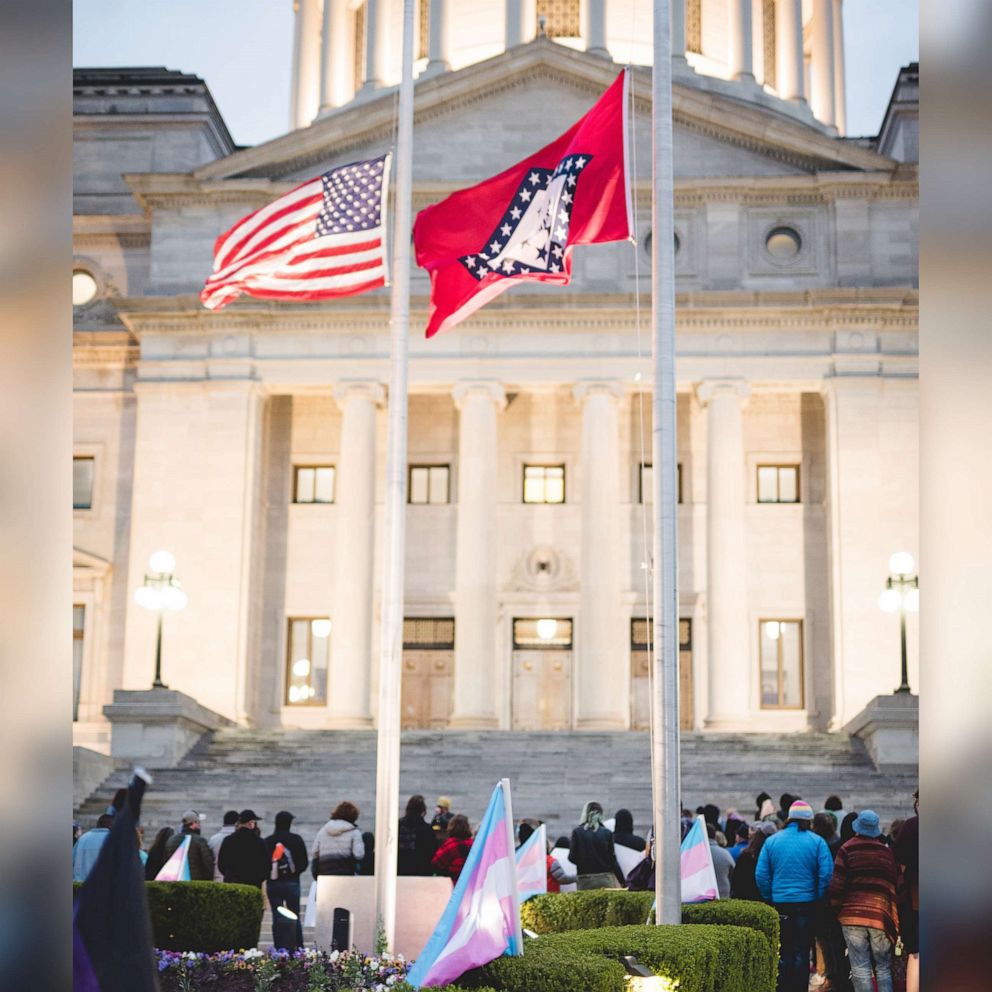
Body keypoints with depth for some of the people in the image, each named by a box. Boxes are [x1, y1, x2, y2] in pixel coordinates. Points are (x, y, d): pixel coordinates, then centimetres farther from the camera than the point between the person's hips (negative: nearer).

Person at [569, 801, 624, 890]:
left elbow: (572, 857, -2)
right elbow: (612, 860, 1)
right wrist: (622, 882, 7)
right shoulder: (607, 833, 2)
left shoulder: (577, 832, -1)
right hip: (605, 878, 1)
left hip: (585, 880, -1)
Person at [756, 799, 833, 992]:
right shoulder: (817, 842, -3)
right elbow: (826, 874, -11)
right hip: (806, 904, -2)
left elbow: (761, 875, 1)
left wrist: (769, 898, 9)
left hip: (780, 904, 2)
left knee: (783, 954, 11)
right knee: (802, 953, 4)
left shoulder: (772, 841, 3)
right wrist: (819, 898, 0)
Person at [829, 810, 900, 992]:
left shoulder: (847, 850, 0)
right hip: (881, 916, 2)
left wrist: (836, 909, 7)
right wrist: (894, 920, 13)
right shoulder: (887, 852, 8)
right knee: (883, 968, 11)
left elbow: (837, 885, -6)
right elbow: (895, 886, 7)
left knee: (860, 969, 0)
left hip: (852, 915, -2)